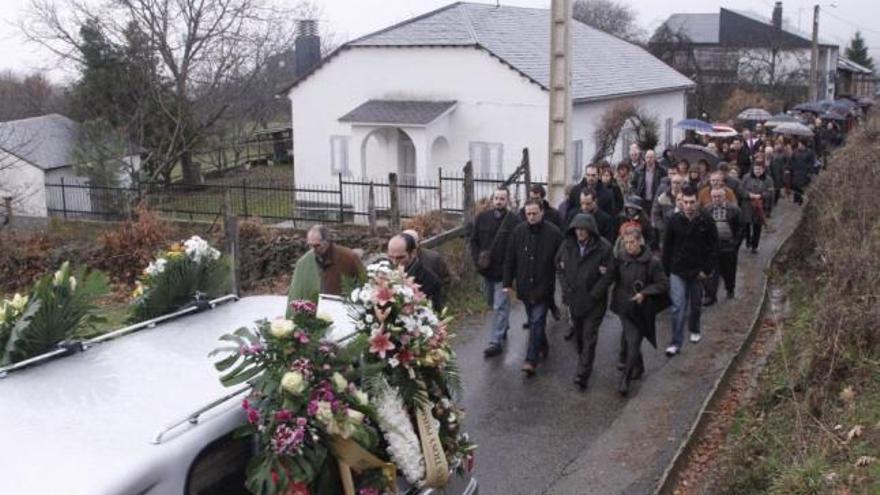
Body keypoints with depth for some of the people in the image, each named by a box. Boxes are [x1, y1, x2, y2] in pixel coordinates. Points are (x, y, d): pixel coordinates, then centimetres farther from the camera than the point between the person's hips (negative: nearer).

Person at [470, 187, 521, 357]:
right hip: (486, 270, 6)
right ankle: (504, 327, 44)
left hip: (503, 272, -6)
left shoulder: (514, 221, -12)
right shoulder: (482, 218, 2)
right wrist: (477, 260, -6)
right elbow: (474, 241, 7)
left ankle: (496, 342, -2)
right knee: (492, 304, 22)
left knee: (500, 306, -5)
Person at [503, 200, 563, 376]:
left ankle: (531, 360, -10)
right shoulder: (518, 231, 0)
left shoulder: (553, 233, -10)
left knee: (537, 322, -9)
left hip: (543, 287, -4)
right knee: (533, 321, 16)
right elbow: (509, 259, 5)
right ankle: (543, 348, 36)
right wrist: (508, 283, 2)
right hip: (524, 286, 4)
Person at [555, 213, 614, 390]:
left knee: (589, 335, -6)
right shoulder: (567, 245, -2)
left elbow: (607, 275, -12)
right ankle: (584, 361, 37)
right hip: (574, 299, 4)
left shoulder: (603, 247, -14)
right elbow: (560, 268, 8)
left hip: (594, 301, -4)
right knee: (579, 333, 17)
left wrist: (593, 295, -14)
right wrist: (566, 290, -2)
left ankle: (582, 373, -7)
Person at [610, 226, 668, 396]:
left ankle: (625, 379, 1)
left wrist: (644, 293, -20)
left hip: (642, 310, -3)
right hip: (624, 306, 3)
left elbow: (664, 285, -9)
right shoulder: (621, 257, -4)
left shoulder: (652, 262, -14)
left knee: (633, 343, -3)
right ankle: (638, 368, 36)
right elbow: (615, 277, 11)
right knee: (631, 340, 11)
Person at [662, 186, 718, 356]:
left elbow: (713, 247, -3)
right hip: (678, 271, -1)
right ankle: (676, 342, -2)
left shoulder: (706, 221, -9)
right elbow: (667, 247, 2)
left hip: (697, 271, 1)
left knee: (696, 304, 18)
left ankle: (694, 330, 43)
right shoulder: (674, 220, -7)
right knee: (678, 307, -6)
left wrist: (707, 269, -8)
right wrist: (667, 269, 0)